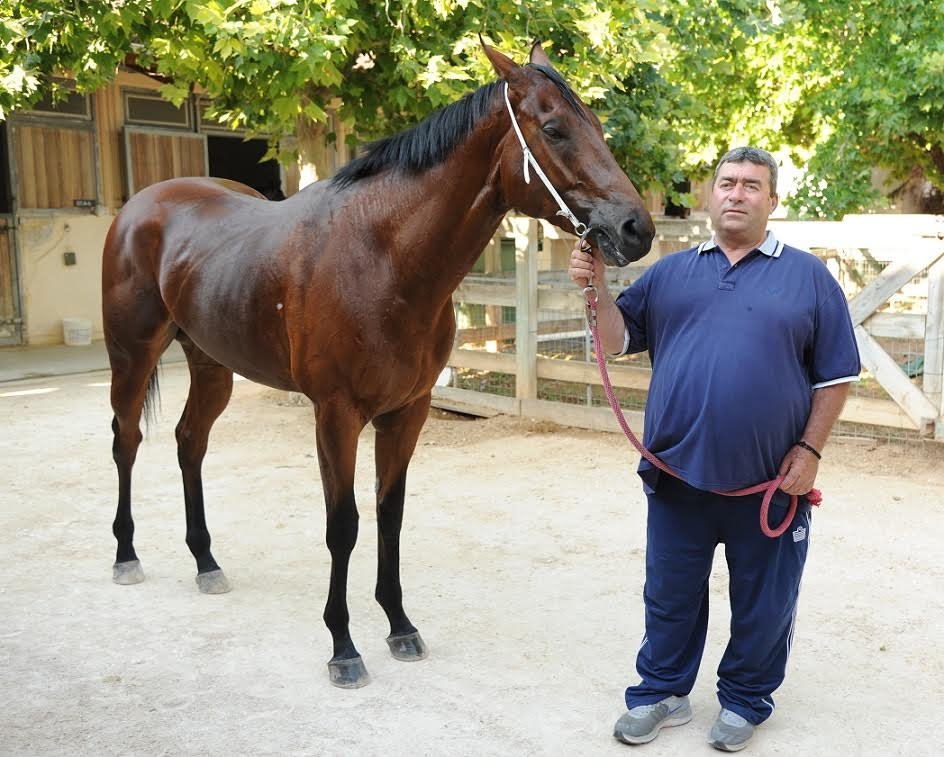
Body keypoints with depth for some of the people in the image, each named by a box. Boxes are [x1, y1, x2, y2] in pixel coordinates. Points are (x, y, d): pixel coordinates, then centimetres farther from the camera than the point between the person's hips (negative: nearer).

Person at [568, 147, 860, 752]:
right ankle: (661, 693, 33)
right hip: (678, 473, 2)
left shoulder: (807, 276, 2)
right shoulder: (671, 272, 9)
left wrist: (810, 448, -8)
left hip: (769, 479, -2)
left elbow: (836, 375, 1)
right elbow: (620, 339, 7)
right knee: (670, 594, 15)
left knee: (762, 603, 13)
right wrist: (596, 286, -8)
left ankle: (745, 702, 33)